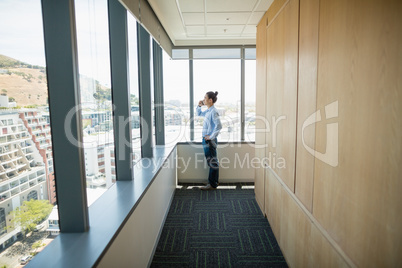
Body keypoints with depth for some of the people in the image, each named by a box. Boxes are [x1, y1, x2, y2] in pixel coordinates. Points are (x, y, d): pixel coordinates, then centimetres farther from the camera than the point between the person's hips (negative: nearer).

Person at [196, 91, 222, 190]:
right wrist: (199, 106, 14)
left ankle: (212, 184, 10)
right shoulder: (208, 111, 11)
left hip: (210, 141, -9)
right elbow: (199, 114, 31)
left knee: (212, 162, 0)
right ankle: (215, 181, 29)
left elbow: (219, 126, -24)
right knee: (211, 161, 17)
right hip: (206, 140, 9)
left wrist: (211, 137, -20)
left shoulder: (213, 111, -16)